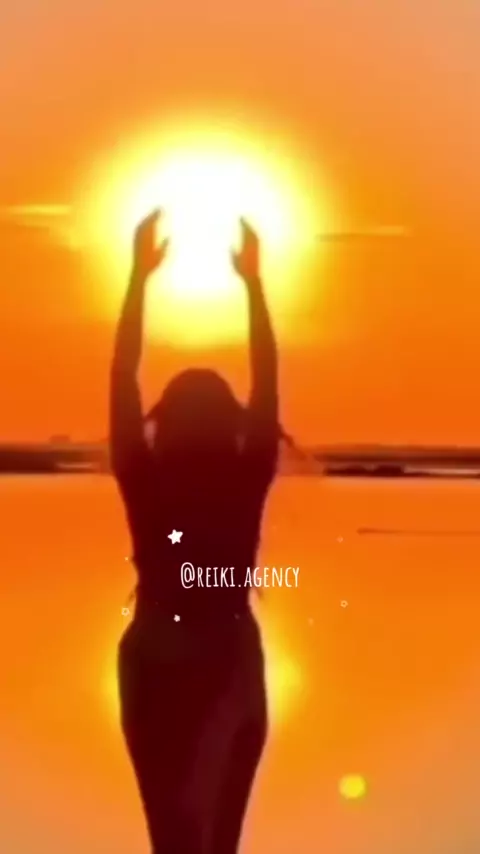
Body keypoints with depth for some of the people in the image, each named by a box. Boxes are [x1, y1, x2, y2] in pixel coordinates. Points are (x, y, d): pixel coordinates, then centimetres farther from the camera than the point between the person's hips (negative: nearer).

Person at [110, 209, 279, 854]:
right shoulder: (246, 482, -12)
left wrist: (140, 273, -6)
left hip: (155, 659, 0)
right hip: (230, 662, 0)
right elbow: (267, 383, -7)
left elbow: (122, 378, -10)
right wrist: (253, 281, -2)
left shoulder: (146, 482, -13)